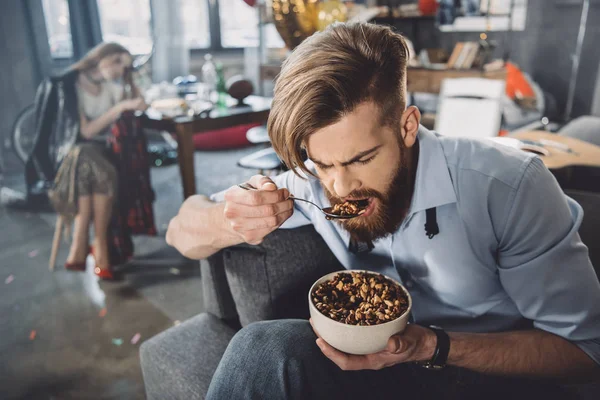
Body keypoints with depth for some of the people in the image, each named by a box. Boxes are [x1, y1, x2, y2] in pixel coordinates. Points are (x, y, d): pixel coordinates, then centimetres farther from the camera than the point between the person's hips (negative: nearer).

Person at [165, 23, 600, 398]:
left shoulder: (510, 185, -23)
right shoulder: (316, 185, -14)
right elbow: (182, 230, -7)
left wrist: (434, 347, -29)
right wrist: (226, 222, -30)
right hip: (385, 359, 2)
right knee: (264, 345, -25)